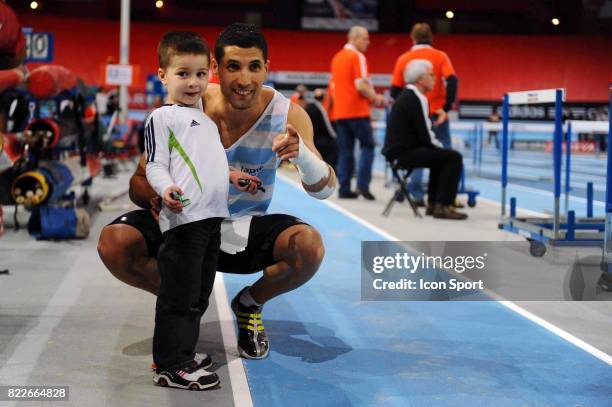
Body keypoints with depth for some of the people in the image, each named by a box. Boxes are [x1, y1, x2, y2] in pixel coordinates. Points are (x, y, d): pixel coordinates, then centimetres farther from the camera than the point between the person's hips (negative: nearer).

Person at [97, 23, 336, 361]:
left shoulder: (287, 115, -16)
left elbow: (324, 190, -22)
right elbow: (139, 181, -9)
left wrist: (300, 153, -45)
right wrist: (155, 198, -35)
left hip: (247, 232, 0)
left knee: (309, 247, -30)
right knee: (113, 242, -25)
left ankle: (250, 303, 4)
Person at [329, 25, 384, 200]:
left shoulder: (337, 57, 15)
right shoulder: (357, 57, -9)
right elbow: (361, 85, -17)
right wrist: (375, 98, -3)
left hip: (339, 111, 7)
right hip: (357, 110, -7)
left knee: (345, 150, 8)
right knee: (367, 145, 1)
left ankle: (344, 188, 5)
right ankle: (363, 184, -9)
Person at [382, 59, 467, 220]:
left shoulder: (407, 95, 15)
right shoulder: (416, 99, -15)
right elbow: (424, 136, -17)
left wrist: (437, 145, 11)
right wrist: (439, 146, 0)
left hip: (398, 150, 10)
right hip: (404, 153, -10)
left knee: (441, 156, 27)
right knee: (453, 157, -10)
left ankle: (433, 204, 26)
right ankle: (443, 206, -8)